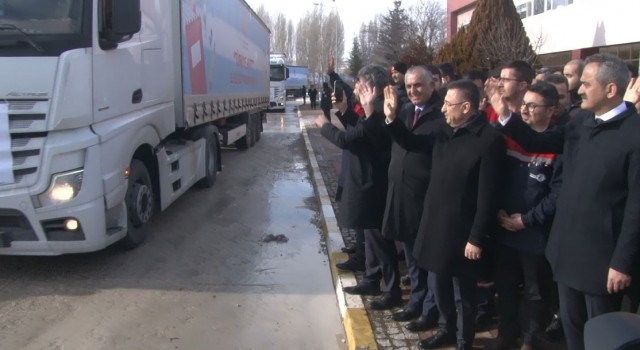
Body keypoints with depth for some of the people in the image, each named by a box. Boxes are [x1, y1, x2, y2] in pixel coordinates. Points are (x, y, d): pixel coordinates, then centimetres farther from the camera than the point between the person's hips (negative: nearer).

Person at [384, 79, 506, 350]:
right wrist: (391, 118, 0)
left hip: (461, 230, -7)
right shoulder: (445, 132, 3)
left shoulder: (489, 139, -19)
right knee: (440, 283, 22)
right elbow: (413, 143, 16)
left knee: (463, 290, 12)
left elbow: (487, 196, -19)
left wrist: (476, 238, -18)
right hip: (435, 222, 7)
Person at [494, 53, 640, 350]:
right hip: (567, 248, 7)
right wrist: (505, 117, -5)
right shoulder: (581, 122, 4)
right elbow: (538, 143, 10)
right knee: (571, 324, 22)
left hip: (602, 257, -6)